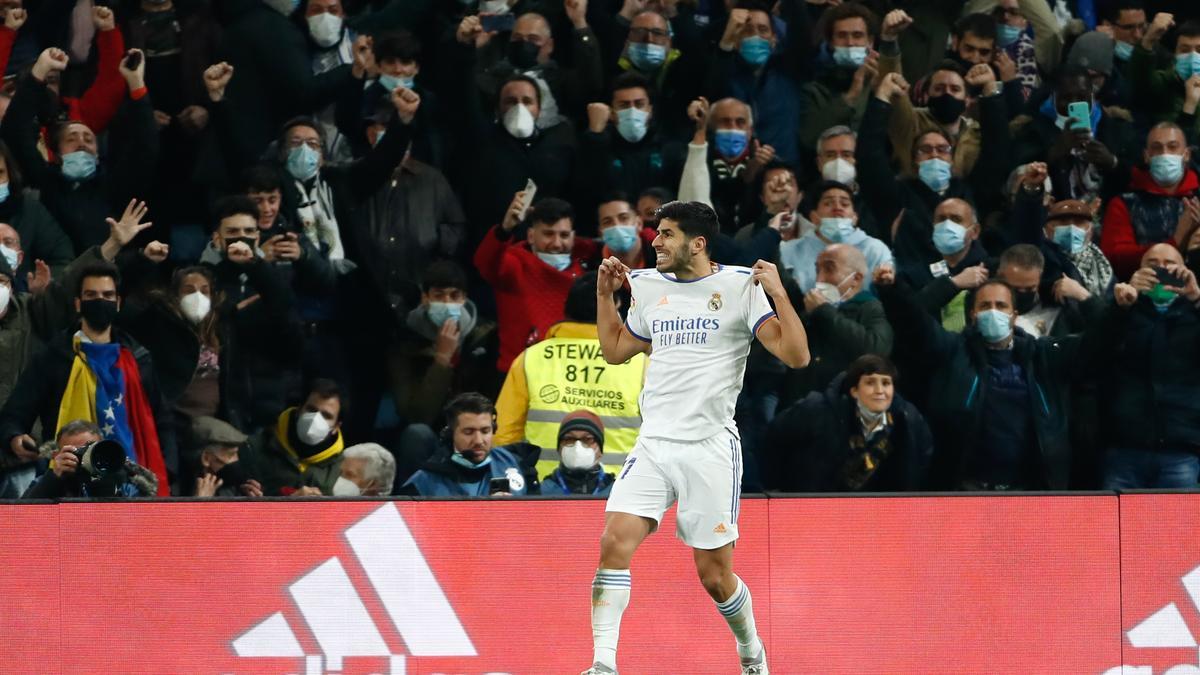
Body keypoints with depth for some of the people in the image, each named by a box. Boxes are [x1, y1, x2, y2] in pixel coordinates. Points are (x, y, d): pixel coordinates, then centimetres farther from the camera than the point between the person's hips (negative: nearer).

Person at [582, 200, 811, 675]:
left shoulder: (739, 287, -4)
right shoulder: (650, 288, 12)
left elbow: (796, 355, -11)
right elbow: (614, 350, 29)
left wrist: (778, 293, -18)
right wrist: (604, 293, 20)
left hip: (710, 449, -4)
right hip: (653, 445, 4)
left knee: (714, 575, 3)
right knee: (615, 543, -17)